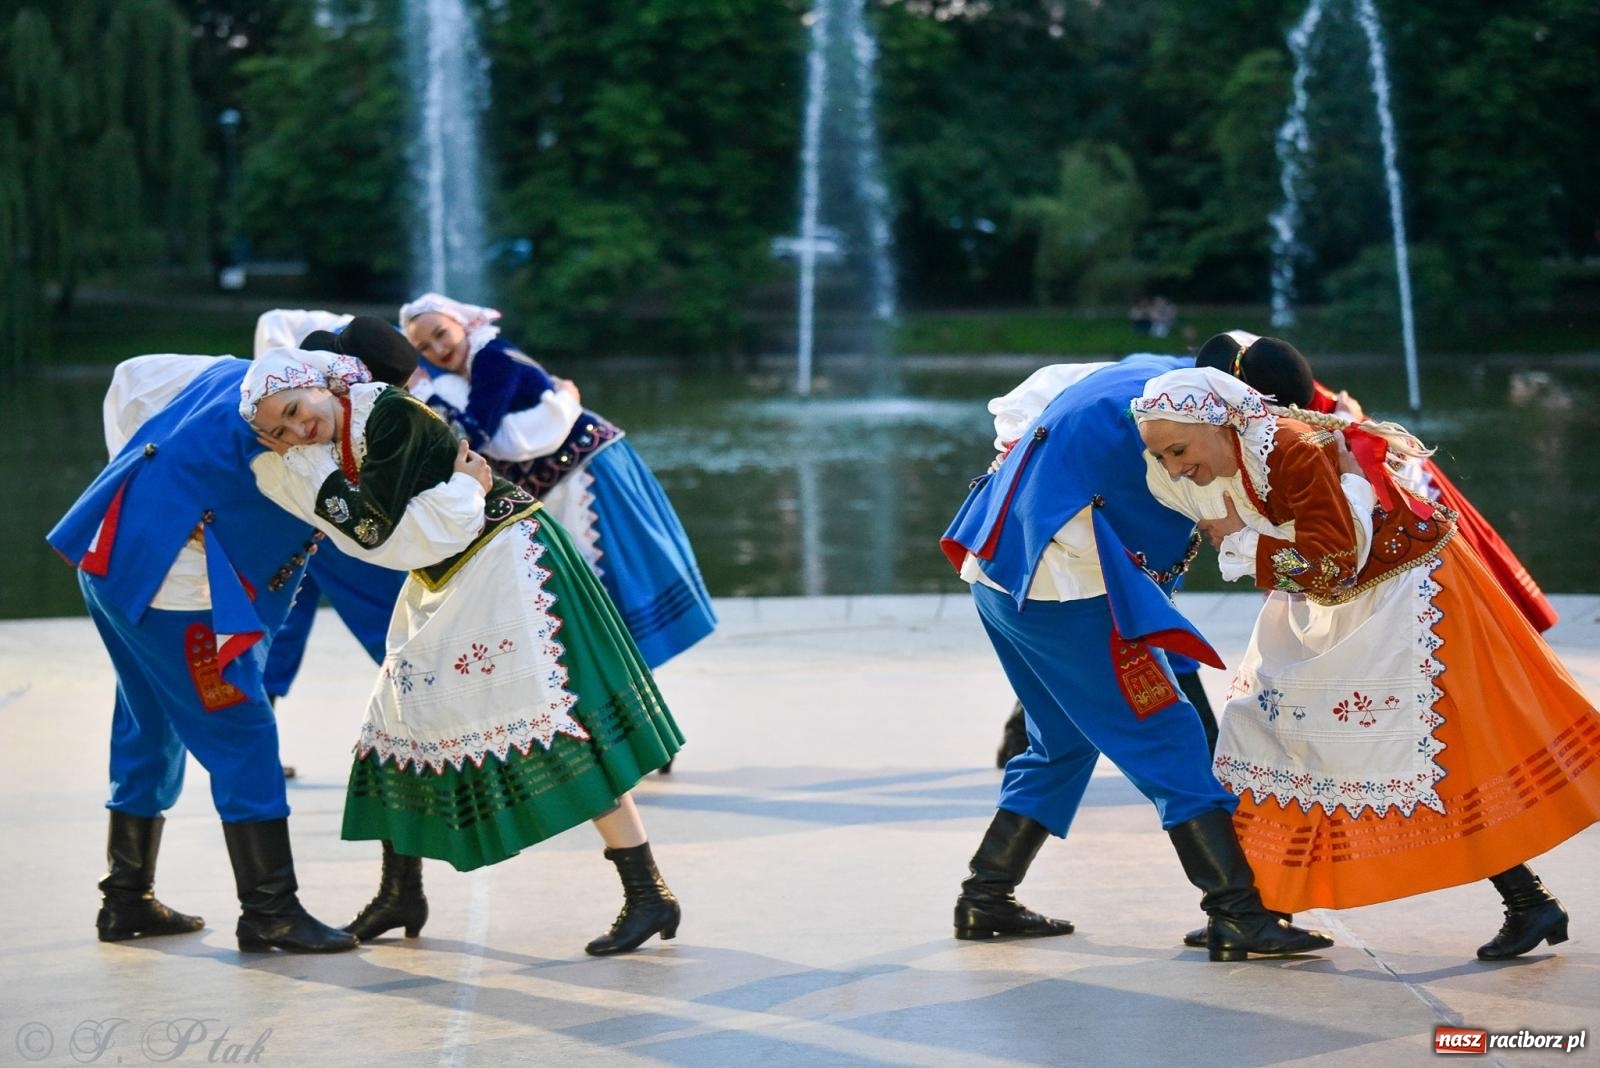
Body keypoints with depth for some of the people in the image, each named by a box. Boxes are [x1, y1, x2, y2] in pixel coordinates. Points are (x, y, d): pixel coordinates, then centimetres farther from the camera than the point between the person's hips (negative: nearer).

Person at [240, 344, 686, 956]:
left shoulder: (389, 415, -22)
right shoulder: (331, 439, 3)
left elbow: (373, 526, -26)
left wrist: (309, 464, -21)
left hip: (505, 557, -10)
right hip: (445, 584, 10)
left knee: (556, 720, -12)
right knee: (402, 712, 12)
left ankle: (648, 895, -11)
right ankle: (401, 894, 25)